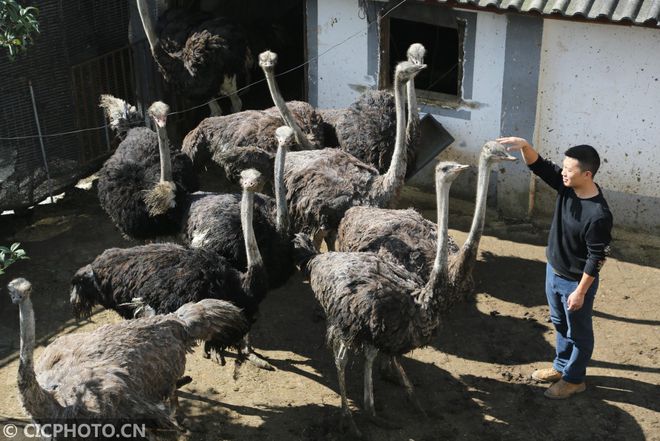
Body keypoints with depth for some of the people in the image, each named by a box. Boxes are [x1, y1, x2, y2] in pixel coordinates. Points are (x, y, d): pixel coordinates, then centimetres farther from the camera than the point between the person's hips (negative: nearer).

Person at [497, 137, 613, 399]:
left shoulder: (598, 215, -31)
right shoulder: (567, 186, -11)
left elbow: (596, 259, -24)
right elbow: (540, 166, -7)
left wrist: (581, 292, -18)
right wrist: (524, 145, -26)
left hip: (576, 281, -8)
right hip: (554, 271, 8)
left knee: (578, 332, 15)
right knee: (560, 325, 26)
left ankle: (574, 379, 33)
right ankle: (561, 366, 46)